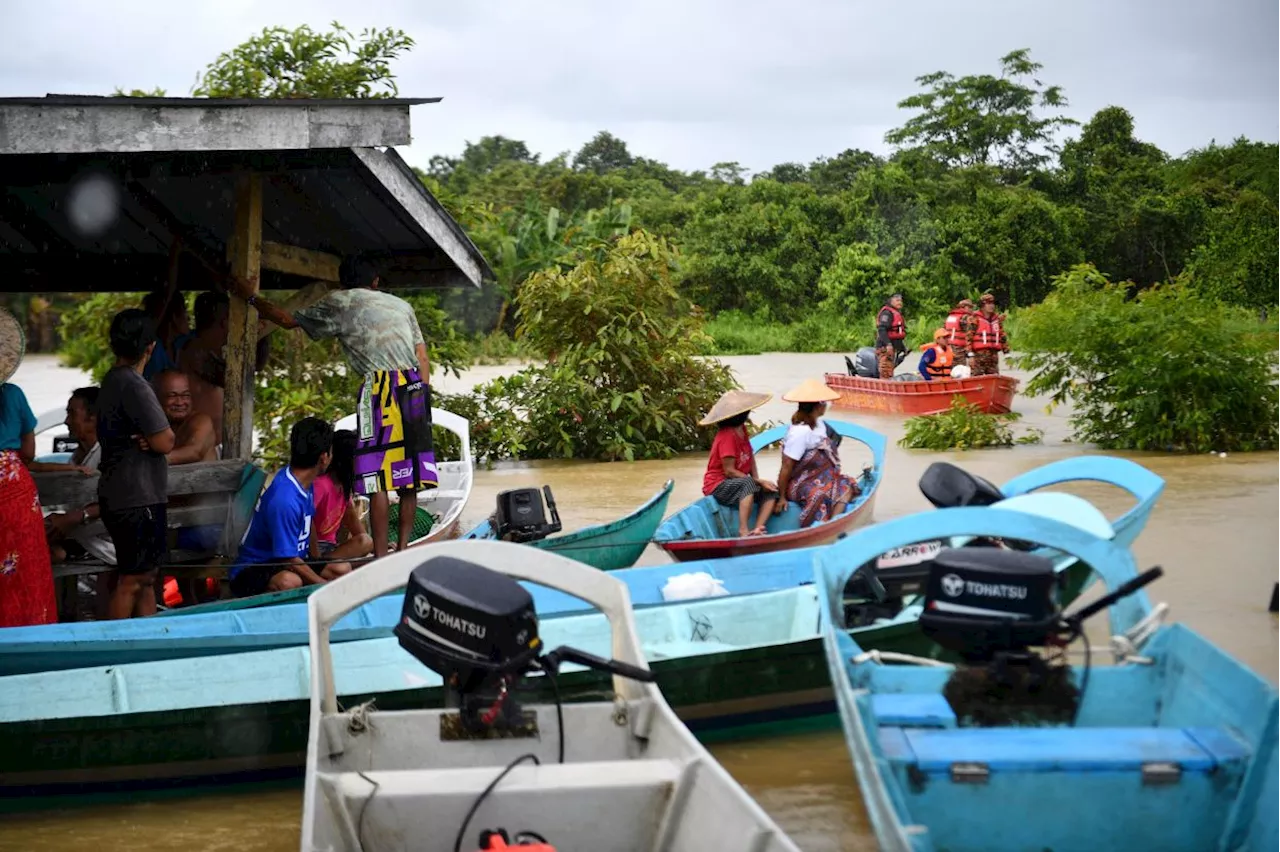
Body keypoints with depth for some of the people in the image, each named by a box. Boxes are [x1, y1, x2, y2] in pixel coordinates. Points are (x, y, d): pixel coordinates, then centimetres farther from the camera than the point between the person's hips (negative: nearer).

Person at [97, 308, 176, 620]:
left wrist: (149, 438, -3)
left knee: (146, 577, 15)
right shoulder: (134, 385, -17)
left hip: (117, 496, 10)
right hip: (137, 498, -10)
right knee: (131, 581, -5)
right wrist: (168, 433, 3)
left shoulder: (111, 381, 13)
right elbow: (164, 442, -19)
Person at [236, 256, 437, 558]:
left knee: (378, 477, -6)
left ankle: (381, 555, -10)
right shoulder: (402, 305, 23)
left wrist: (251, 297, 30)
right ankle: (404, 549, 11)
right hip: (415, 386, 5)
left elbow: (288, 320, 17)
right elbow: (423, 359, 16)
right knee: (409, 475, 8)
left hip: (380, 388, -5)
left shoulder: (340, 302, 11)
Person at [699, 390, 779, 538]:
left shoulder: (742, 429, 4)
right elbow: (729, 471, -23)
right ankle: (743, 531, -37)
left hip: (735, 484, 9)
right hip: (718, 486, -9)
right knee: (748, 483, -36)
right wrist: (758, 481, -20)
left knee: (771, 491, -6)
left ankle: (757, 529, -22)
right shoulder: (727, 436, -22)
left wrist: (757, 480, -11)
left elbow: (750, 456, 5)